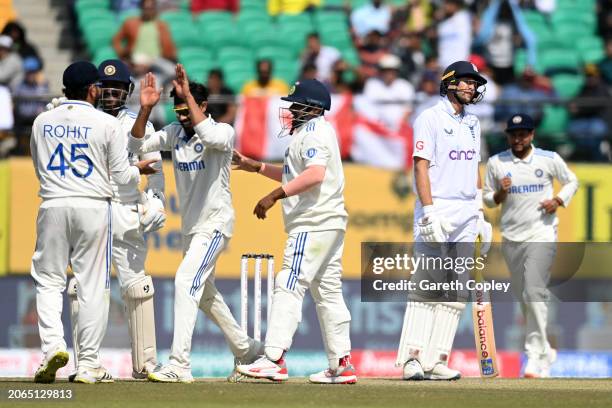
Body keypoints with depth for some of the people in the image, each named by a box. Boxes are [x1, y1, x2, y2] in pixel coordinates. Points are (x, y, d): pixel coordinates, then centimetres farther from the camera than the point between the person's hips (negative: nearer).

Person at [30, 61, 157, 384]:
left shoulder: (42, 122, 7)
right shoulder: (106, 123, -3)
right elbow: (121, 175, 0)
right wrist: (139, 169, 21)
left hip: (53, 207, 2)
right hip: (93, 207, -2)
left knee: (48, 281, 9)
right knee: (92, 285, 3)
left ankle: (52, 344, -14)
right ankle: (88, 364, 4)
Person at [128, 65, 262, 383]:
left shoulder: (223, 131, -13)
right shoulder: (174, 133, 5)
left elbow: (210, 136, -37)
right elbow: (137, 146, -5)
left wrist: (188, 95, -36)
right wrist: (145, 109, -18)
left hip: (215, 223, -9)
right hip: (191, 226, 9)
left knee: (186, 282, -22)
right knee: (205, 293, 19)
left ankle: (179, 365, -28)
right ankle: (247, 350, 37)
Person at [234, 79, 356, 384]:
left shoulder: (313, 131, -10)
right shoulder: (314, 131, 22)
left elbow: (315, 174, -26)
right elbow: (293, 175, 32)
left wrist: (274, 196, -27)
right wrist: (254, 166, 27)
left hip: (313, 225, -11)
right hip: (330, 223, 11)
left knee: (289, 287, -15)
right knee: (328, 292, 12)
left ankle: (274, 360, -23)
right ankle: (342, 366, 12)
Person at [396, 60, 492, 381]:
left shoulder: (471, 123, 18)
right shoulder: (430, 118, -3)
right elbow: (421, 165, -11)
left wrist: (481, 216, 16)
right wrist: (429, 211, -20)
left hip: (467, 213, 7)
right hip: (438, 208, -7)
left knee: (457, 291, 2)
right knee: (427, 288, -11)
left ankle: (435, 360, 2)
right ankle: (412, 358, -13)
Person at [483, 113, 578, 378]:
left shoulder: (549, 159, 0)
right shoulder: (496, 163, 5)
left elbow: (571, 182, 13)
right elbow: (487, 198, 11)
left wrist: (558, 200, -5)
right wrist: (500, 194, -11)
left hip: (541, 234, -3)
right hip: (511, 237, 4)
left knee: (535, 293, -17)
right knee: (523, 296, 8)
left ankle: (536, 356, -18)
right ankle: (545, 351, 22)